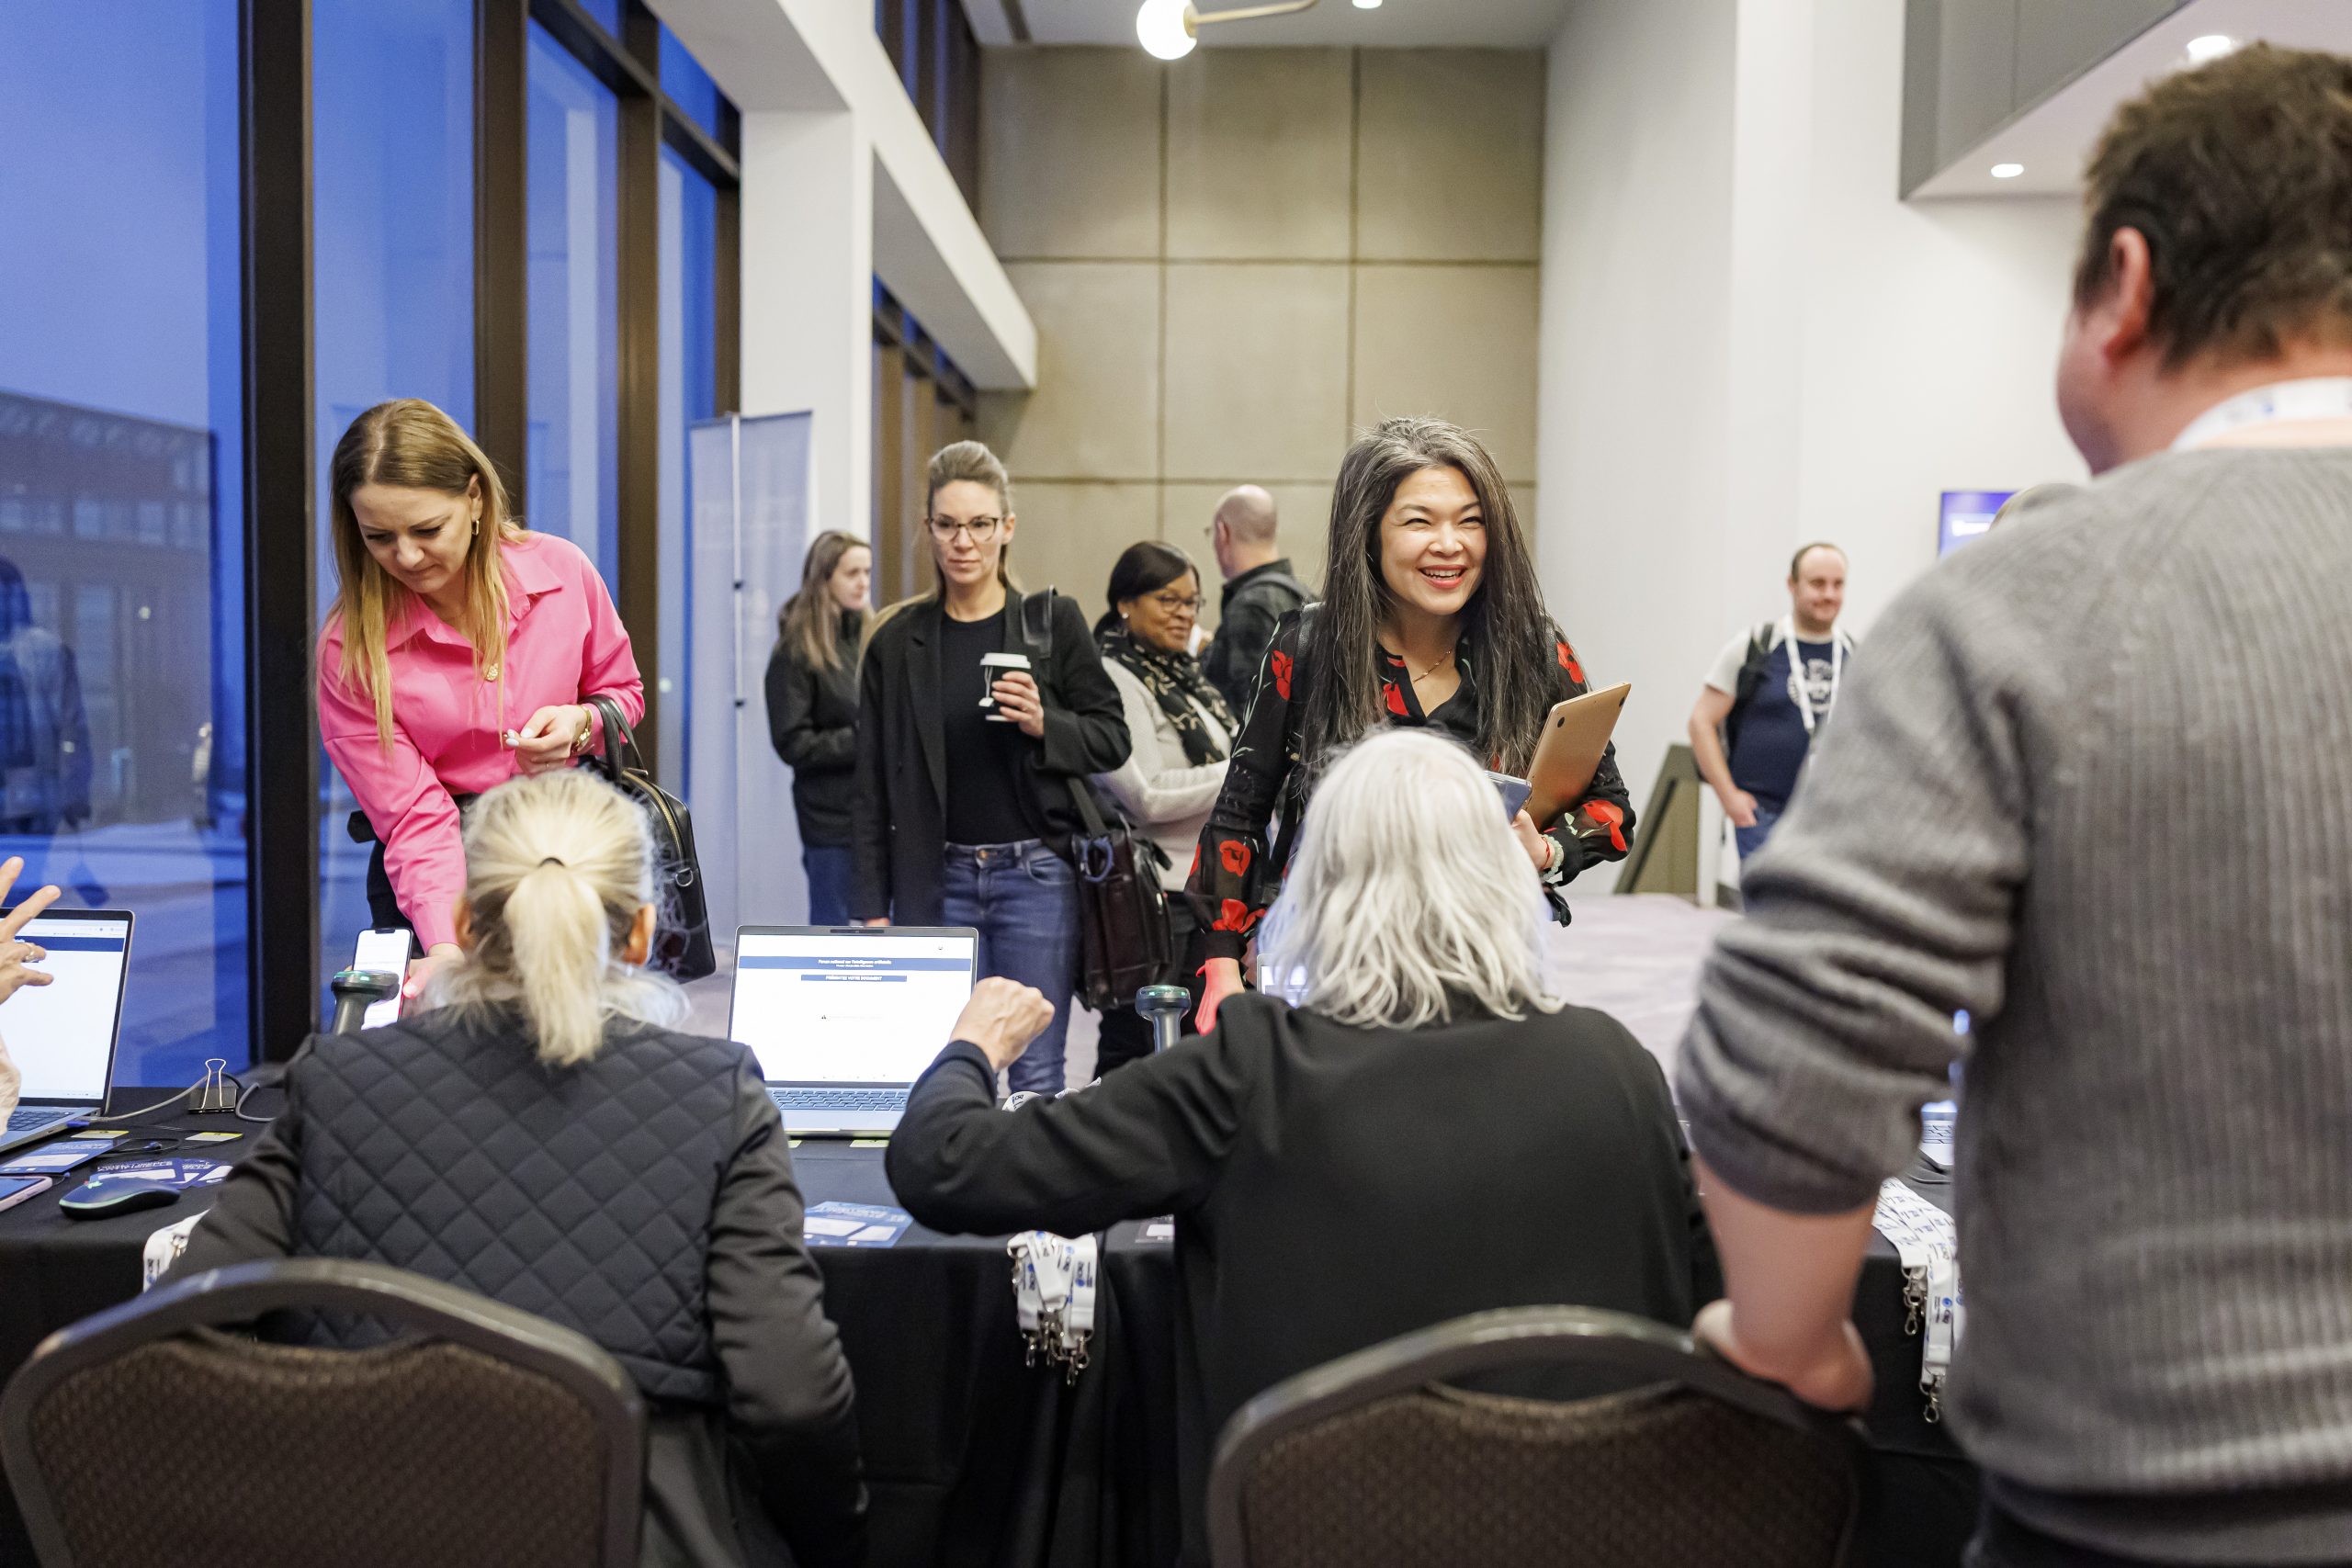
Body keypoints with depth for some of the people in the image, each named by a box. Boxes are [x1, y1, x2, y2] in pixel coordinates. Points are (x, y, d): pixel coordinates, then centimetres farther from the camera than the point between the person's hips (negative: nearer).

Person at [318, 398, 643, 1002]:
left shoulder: (562, 570, -6)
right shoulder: (349, 646, -11)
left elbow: (622, 690, 12)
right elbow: (414, 818, -14)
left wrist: (581, 723, -12)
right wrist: (446, 947, -29)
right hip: (434, 882, -1)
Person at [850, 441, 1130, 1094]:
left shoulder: (1053, 622, 2)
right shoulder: (897, 641, 6)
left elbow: (1113, 740, 4)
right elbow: (872, 789, 7)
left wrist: (1044, 724, -17)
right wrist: (870, 909, 2)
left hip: (1035, 874, -1)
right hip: (935, 879, 2)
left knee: (1035, 1072, 1)